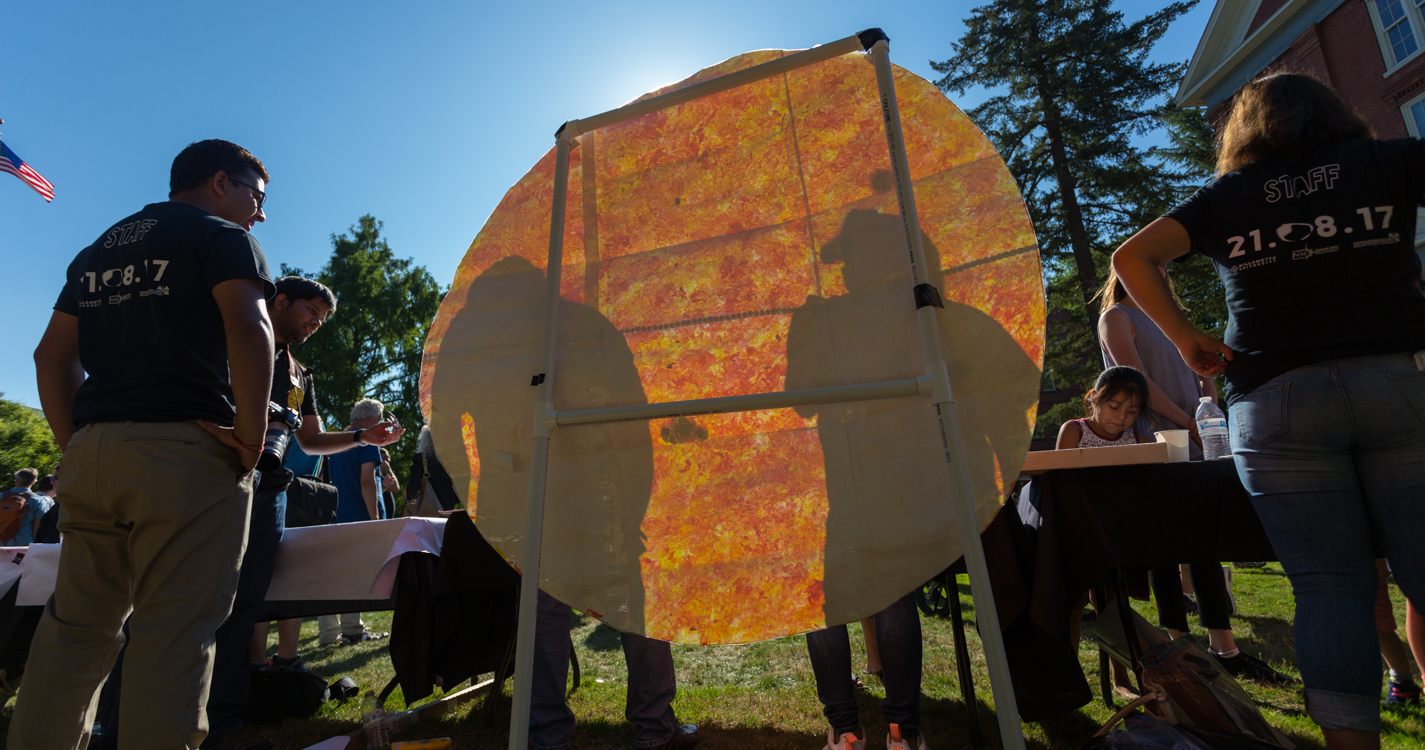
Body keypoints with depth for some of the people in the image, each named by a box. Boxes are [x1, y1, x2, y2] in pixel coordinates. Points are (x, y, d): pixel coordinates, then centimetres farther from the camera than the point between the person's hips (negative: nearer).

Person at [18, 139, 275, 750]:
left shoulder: (98, 249, 24)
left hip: (92, 447, 7)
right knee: (174, 635, -5)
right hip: (186, 448, -7)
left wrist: (74, 445, 15)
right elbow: (248, 330, -17)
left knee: (74, 628, 15)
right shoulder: (221, 236, 1)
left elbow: (52, 353, 19)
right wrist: (251, 440, -13)